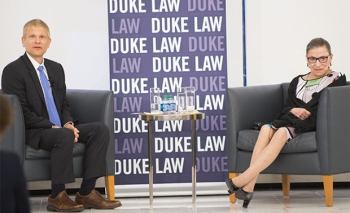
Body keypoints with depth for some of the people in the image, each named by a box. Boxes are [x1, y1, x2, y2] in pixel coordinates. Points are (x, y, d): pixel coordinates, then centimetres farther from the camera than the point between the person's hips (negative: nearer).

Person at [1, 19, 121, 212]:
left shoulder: (56, 68, 16)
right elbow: (21, 113, -14)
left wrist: (67, 123, -5)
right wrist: (53, 127, -20)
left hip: (59, 129, 8)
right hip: (32, 132, -7)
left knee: (100, 129, -12)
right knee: (65, 136, -36)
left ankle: (86, 192, -14)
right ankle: (57, 197, -21)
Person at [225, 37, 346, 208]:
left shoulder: (336, 80, 10)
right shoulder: (297, 81, 24)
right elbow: (286, 108, 15)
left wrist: (303, 114, -14)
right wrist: (293, 111, -7)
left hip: (314, 127, -4)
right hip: (290, 122, 4)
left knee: (282, 133, -35)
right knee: (266, 129, -31)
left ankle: (240, 181, -39)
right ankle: (248, 187, -42)